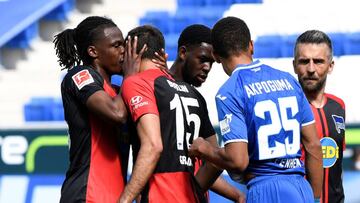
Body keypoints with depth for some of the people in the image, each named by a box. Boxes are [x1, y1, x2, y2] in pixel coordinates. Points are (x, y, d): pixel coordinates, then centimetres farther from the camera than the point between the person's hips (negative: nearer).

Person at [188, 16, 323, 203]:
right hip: (302, 188, 6)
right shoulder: (288, 80, 12)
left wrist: (204, 149, 5)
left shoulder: (228, 93, -6)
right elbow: (313, 145, 13)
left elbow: (238, 161, -15)